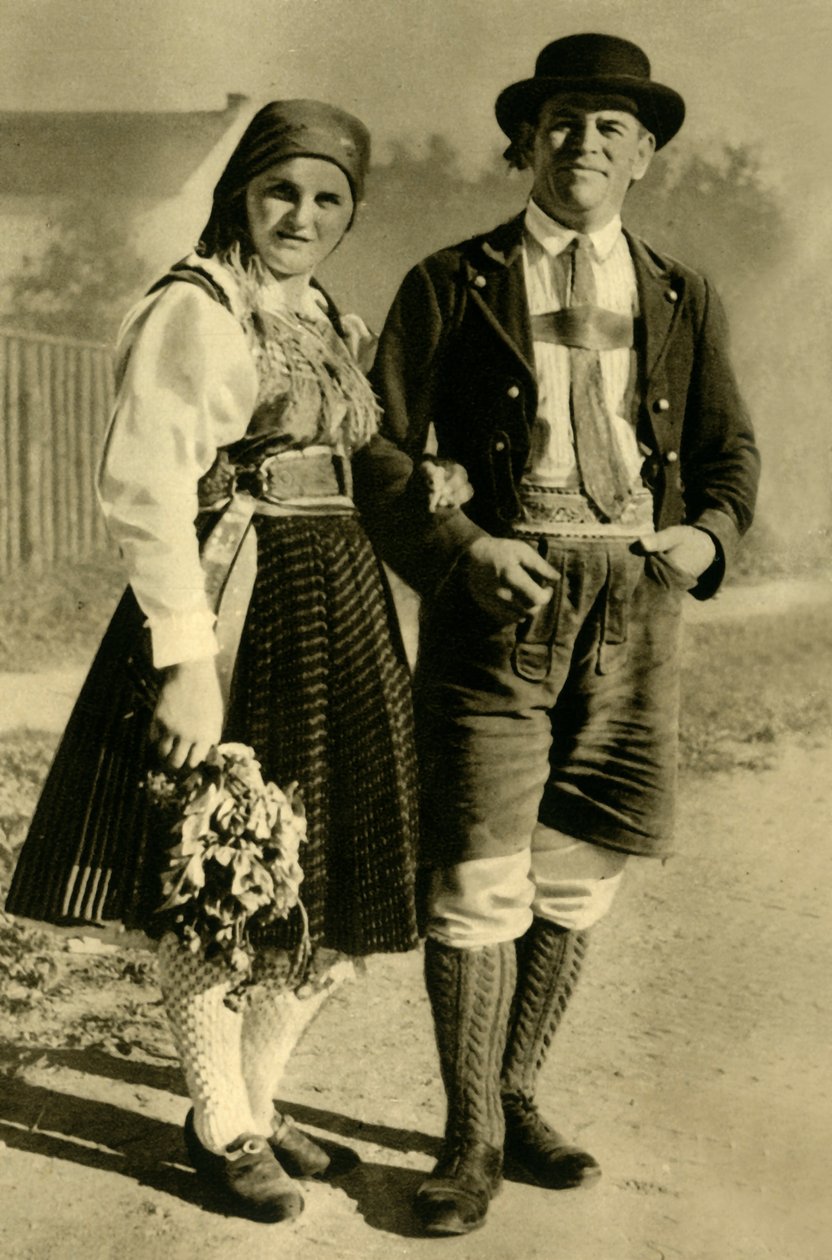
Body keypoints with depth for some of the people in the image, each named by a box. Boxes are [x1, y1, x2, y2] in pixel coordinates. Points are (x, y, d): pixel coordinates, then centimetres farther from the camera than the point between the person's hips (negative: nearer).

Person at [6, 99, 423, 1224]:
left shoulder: (329, 324, 17)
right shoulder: (191, 309, -9)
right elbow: (146, 492, -18)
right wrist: (187, 658, -23)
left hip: (336, 613, 8)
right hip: (233, 613, -8)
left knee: (333, 887, 13)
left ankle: (253, 1098, 31)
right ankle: (221, 1128, 23)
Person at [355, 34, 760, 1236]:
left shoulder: (683, 299, 13)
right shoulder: (450, 286, 4)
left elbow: (728, 449, 17)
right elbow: (381, 453, 0)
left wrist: (706, 534, -5)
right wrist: (461, 550, -16)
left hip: (633, 608, 3)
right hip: (496, 601, -3)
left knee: (573, 877, 9)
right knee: (478, 877, -5)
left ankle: (514, 1097, 29)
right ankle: (471, 1137, 13)